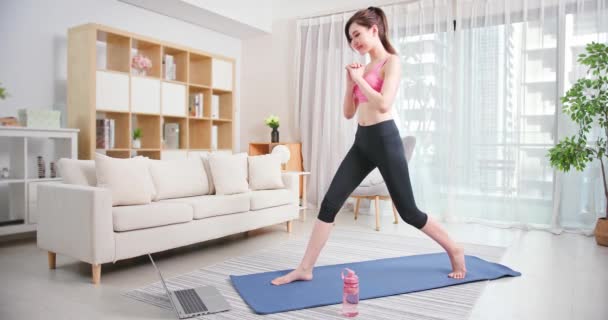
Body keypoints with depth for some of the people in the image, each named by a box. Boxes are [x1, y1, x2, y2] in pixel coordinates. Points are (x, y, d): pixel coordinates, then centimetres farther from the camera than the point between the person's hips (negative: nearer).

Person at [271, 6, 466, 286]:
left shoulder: (391, 61, -3)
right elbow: (349, 112, 17)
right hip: (362, 141, 7)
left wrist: (359, 79, -8)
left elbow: (384, 104, -20)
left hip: (384, 138, -7)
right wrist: (350, 81, 6)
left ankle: (455, 251, 26)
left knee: (408, 211, 2)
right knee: (329, 204, 0)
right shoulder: (364, 68, 18)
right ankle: (305, 269, 7)